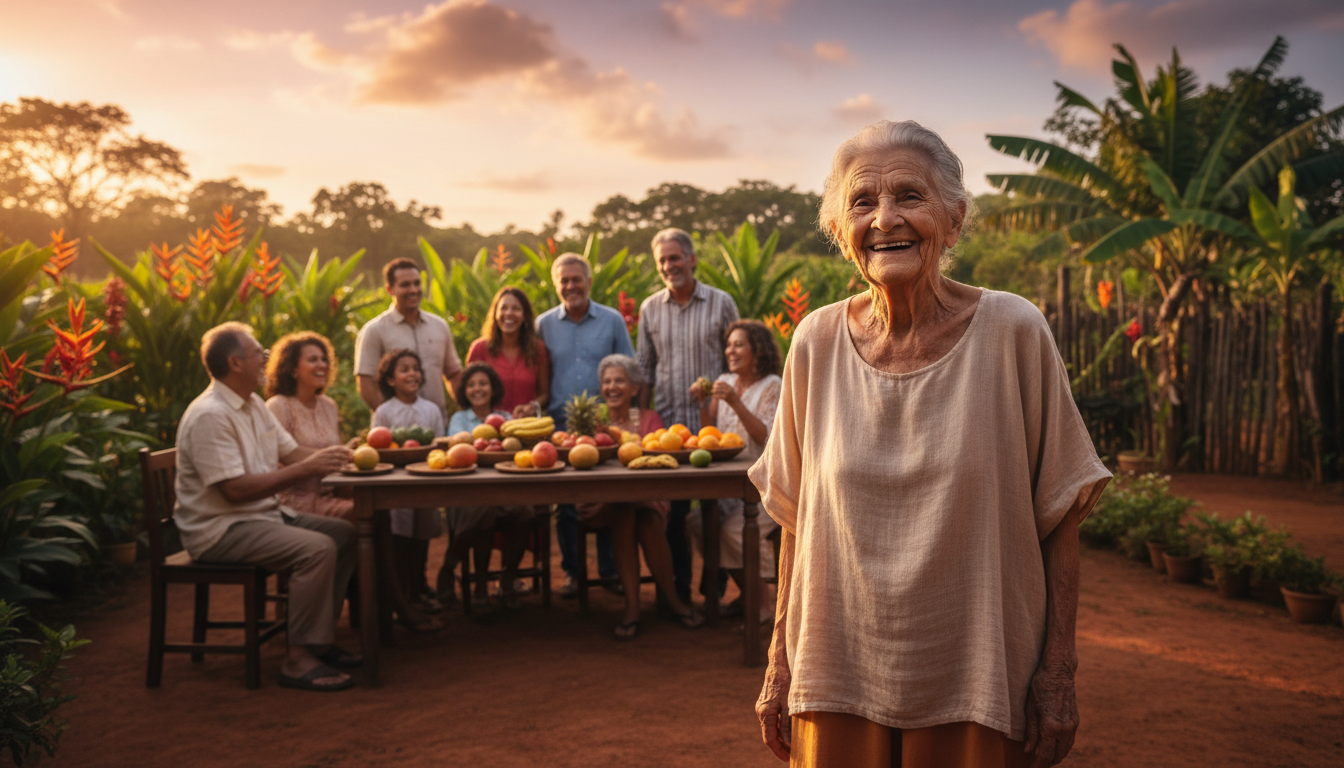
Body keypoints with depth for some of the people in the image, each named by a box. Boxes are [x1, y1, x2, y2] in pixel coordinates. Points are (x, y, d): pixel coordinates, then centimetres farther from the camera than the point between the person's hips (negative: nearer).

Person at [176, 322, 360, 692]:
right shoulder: (210, 416, -20)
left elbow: (291, 452, 14)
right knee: (317, 548, -27)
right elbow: (235, 490, -26)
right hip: (220, 529, -10)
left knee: (343, 533, 3)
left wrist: (330, 456, -7)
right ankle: (298, 659, -20)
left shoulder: (254, 405, 12)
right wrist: (306, 469, -26)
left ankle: (319, 638, 8)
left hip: (263, 514, 10)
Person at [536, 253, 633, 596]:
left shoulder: (612, 320, 5)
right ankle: (571, 571, 16)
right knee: (565, 503, 4)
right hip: (560, 426, 1)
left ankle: (610, 570, 15)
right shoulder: (544, 324, 7)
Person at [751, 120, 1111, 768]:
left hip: (976, 688, -1)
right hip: (839, 679, 2)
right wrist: (781, 663, 5)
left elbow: (1059, 517, -4)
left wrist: (1057, 674, -7)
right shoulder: (815, 343, -3)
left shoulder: (1013, 331, -10)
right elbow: (797, 521, 4)